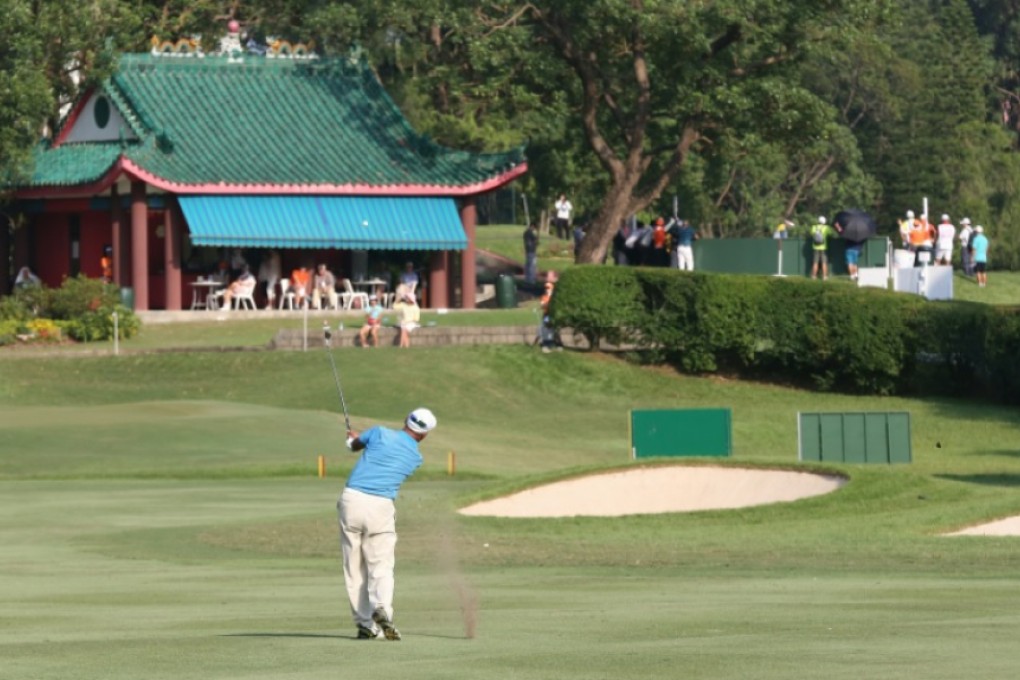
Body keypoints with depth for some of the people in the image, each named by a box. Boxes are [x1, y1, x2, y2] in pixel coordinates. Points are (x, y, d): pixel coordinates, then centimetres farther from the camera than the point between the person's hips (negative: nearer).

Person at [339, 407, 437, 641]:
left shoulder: (380, 433, 3)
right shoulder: (415, 458, 7)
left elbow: (354, 444, 22)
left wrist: (355, 438, 48)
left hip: (352, 499, 1)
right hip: (380, 507, -1)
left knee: (354, 567, 8)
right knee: (381, 566, 3)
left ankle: (365, 624, 6)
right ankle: (381, 608, -26)